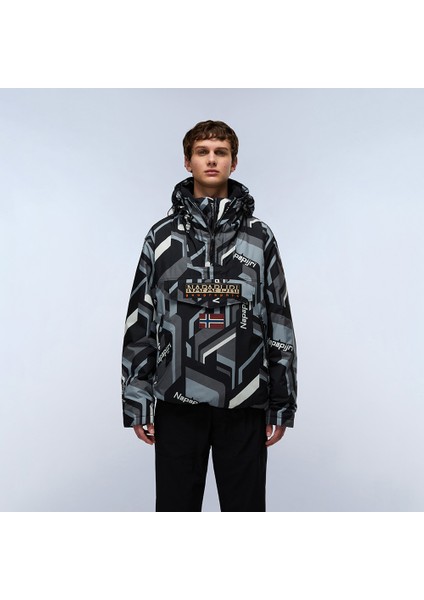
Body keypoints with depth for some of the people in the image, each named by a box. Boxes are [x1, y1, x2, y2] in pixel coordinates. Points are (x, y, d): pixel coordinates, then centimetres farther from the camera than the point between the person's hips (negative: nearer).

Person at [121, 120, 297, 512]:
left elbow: (279, 323, 5)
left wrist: (282, 404, 3)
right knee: (176, 505, 13)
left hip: (244, 405, 0)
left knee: (246, 505, 12)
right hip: (177, 404, 0)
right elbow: (139, 322, 4)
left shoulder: (258, 236, 4)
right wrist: (136, 400, 1)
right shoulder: (162, 236, 4)